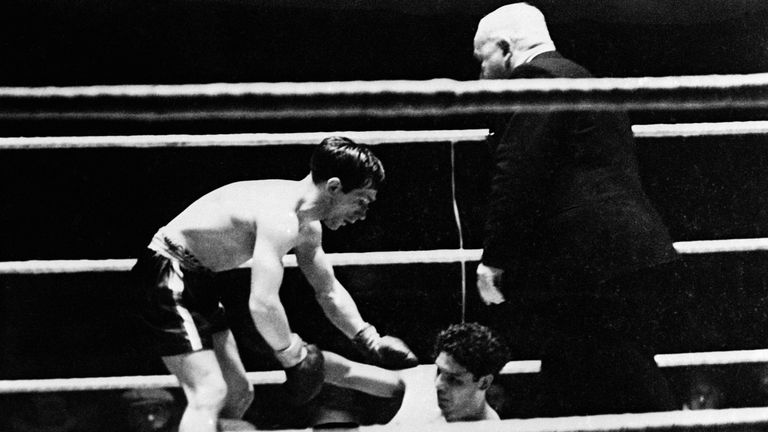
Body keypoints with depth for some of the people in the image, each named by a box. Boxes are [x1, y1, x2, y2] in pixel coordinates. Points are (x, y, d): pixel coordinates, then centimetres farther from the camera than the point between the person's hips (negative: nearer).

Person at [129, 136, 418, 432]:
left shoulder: (308, 228, 6)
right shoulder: (281, 219, -27)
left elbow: (328, 291, 21)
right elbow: (263, 304, -34)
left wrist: (370, 341, 13)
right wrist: (294, 357, -20)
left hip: (197, 280, 11)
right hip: (167, 277, -11)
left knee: (239, 394, 13)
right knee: (210, 394, -20)